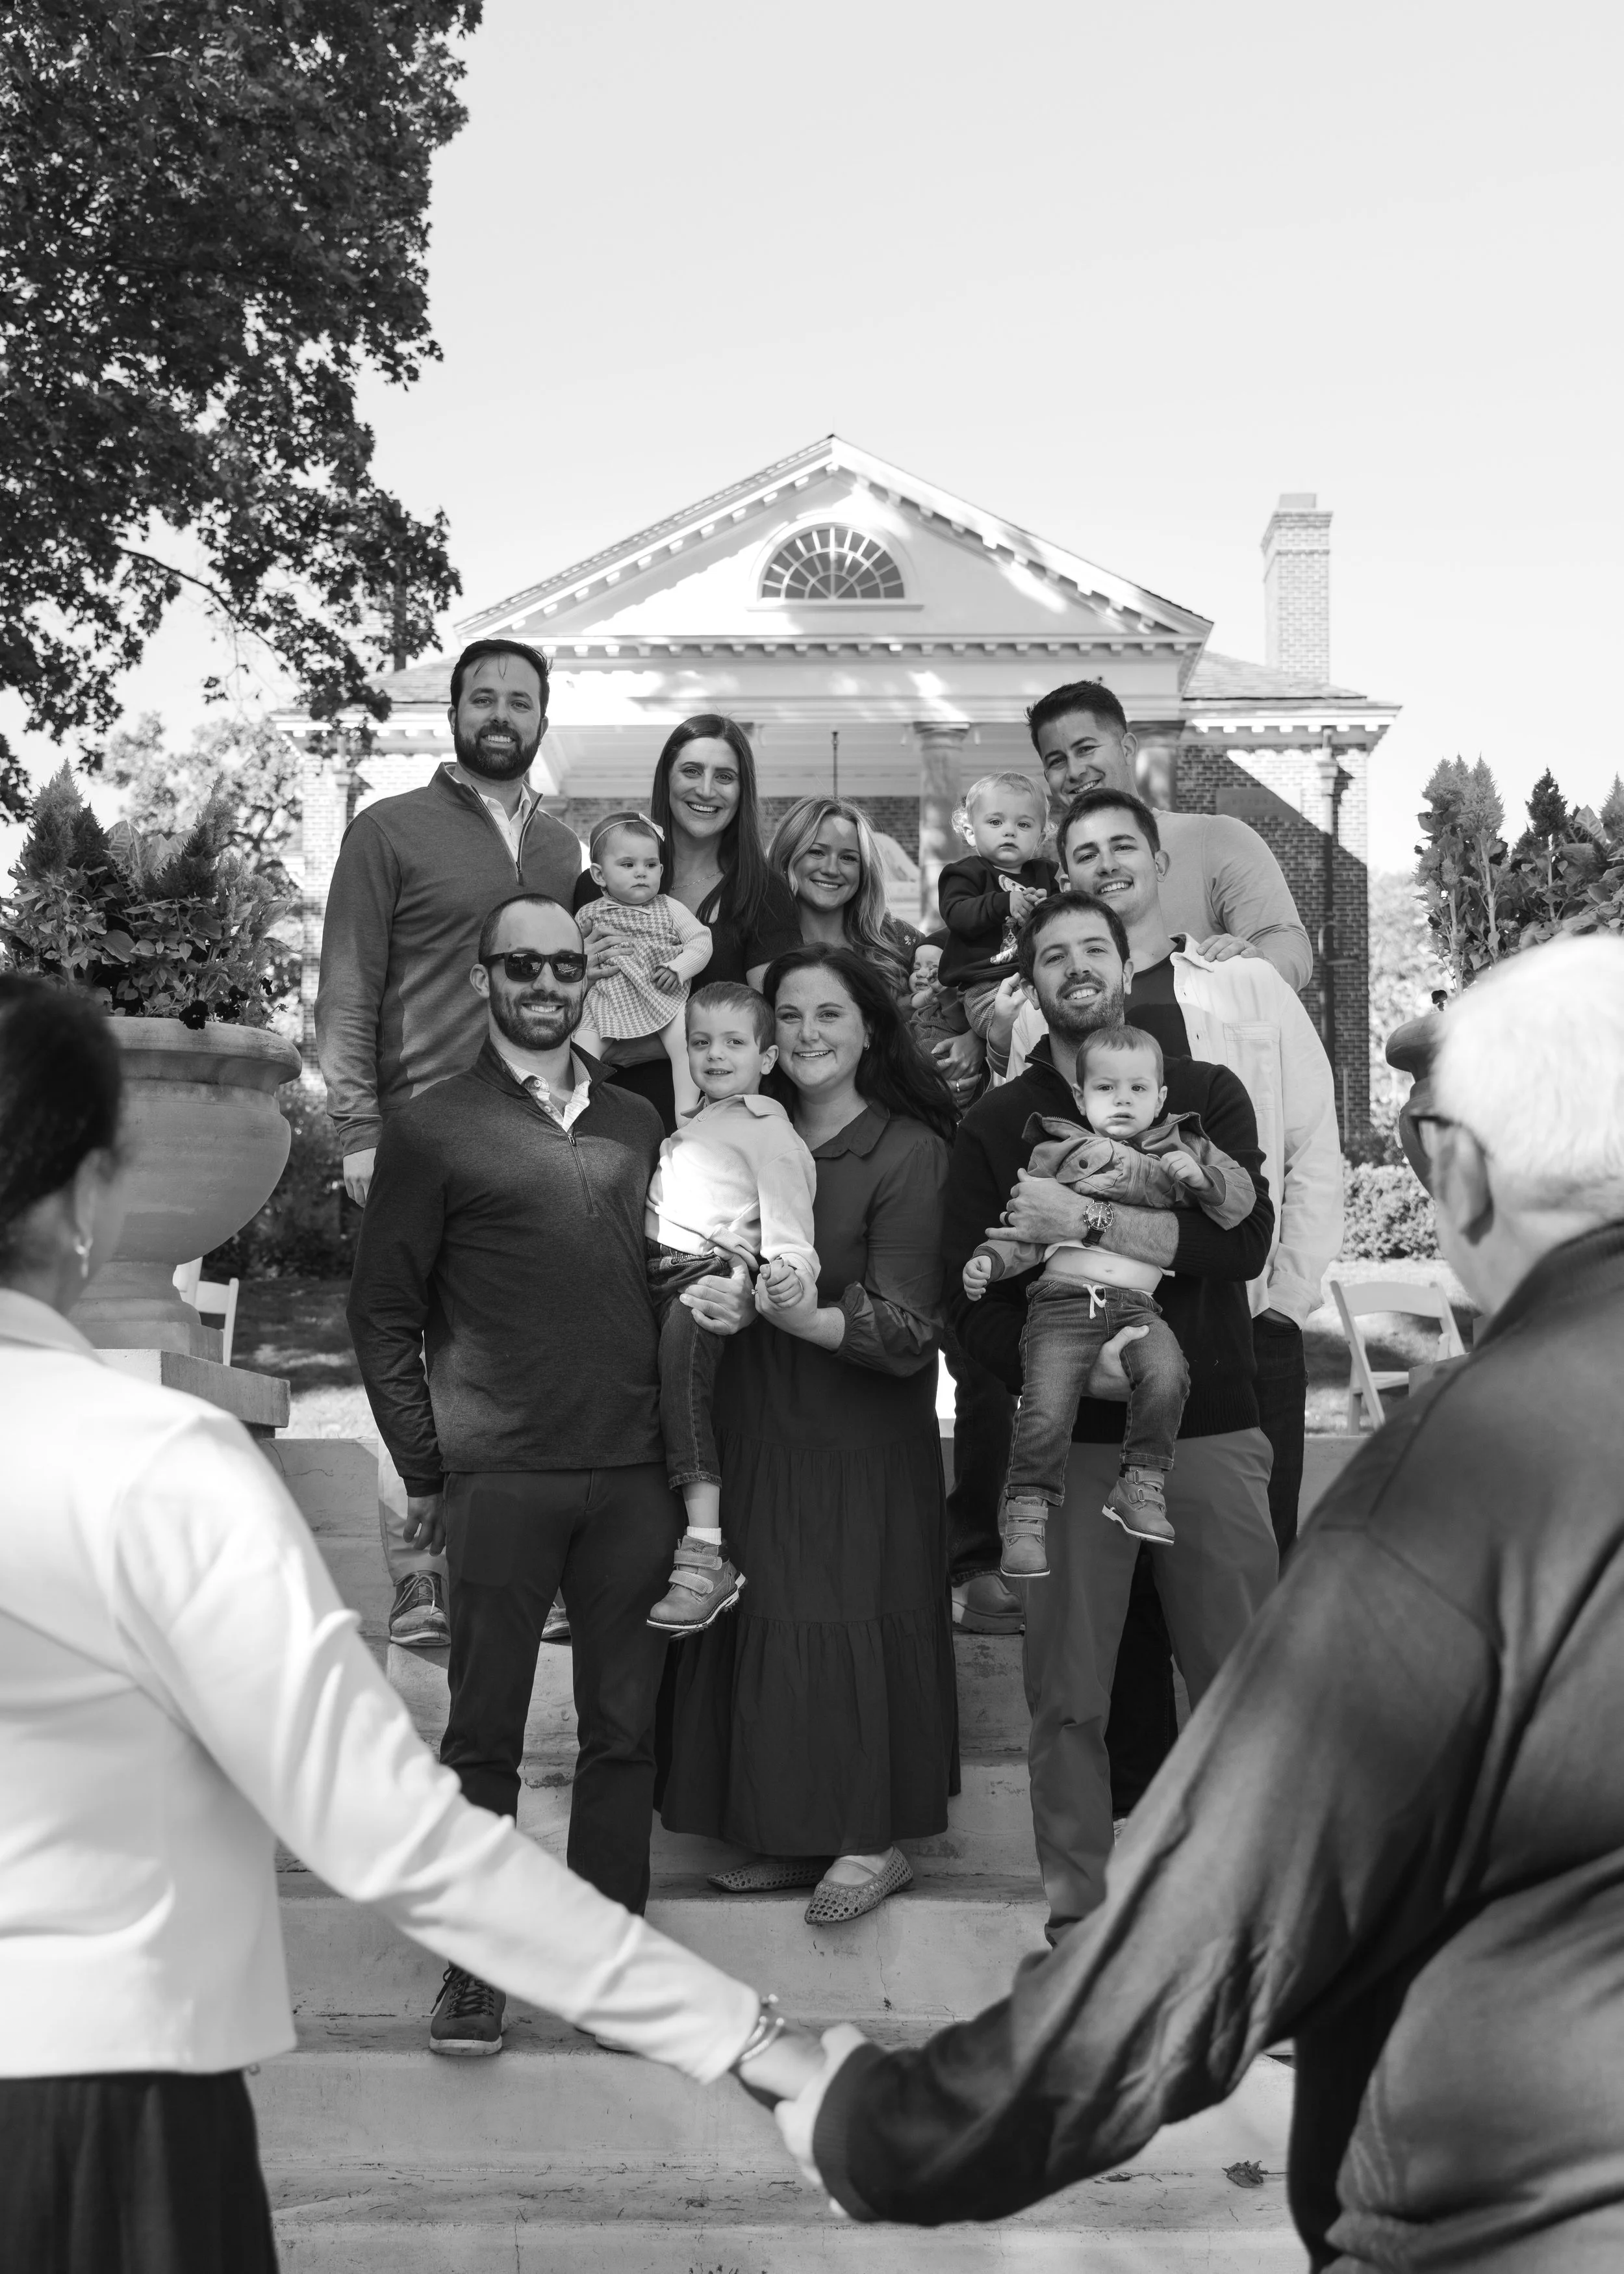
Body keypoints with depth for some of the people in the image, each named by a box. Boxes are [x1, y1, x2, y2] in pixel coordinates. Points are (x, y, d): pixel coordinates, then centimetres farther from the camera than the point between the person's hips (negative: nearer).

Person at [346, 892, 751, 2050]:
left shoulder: (638, 1123, 14)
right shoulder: (434, 1128, 1)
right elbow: (383, 1311, 1)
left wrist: (708, 1293, 2)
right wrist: (423, 1471, -2)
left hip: (633, 1473, 4)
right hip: (498, 1475, -3)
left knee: (625, 1725, 8)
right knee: (485, 1731, 4)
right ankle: (477, 1966, 18)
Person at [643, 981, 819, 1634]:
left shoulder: (766, 1128, 2)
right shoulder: (694, 1123, 30)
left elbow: (786, 1214, -10)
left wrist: (790, 1270, -29)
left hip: (712, 1270, -9)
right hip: (655, 1271, 9)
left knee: (681, 1350, -32)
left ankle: (706, 1551, -38)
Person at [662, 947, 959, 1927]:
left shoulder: (908, 1153, -8)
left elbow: (907, 1333, -14)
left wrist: (800, 1313, -28)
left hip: (861, 1442, -5)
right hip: (757, 1435, 5)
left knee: (855, 1620, -2)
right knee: (767, 1624, 7)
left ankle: (876, 1838, 14)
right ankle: (795, 1833, 21)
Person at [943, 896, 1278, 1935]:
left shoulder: (1207, 1093, 8)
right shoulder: (996, 1125, 9)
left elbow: (1246, 1237, -8)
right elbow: (972, 1299, 1)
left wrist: (1088, 1219, -16)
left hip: (1210, 1429, 0)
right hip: (1070, 1438, 0)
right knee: (1067, 1695, 3)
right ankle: (1077, 1910, 18)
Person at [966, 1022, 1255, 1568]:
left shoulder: (1183, 1148, 19)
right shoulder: (1053, 1153, 15)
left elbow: (1242, 1199, 13)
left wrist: (1201, 1177, -5)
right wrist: (990, 1260, -1)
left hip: (1137, 1305, 1)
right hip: (1062, 1299, -1)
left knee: (1166, 1375, -29)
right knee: (1045, 1407, -18)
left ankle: (1141, 1486, -11)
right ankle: (1027, 1512, -3)